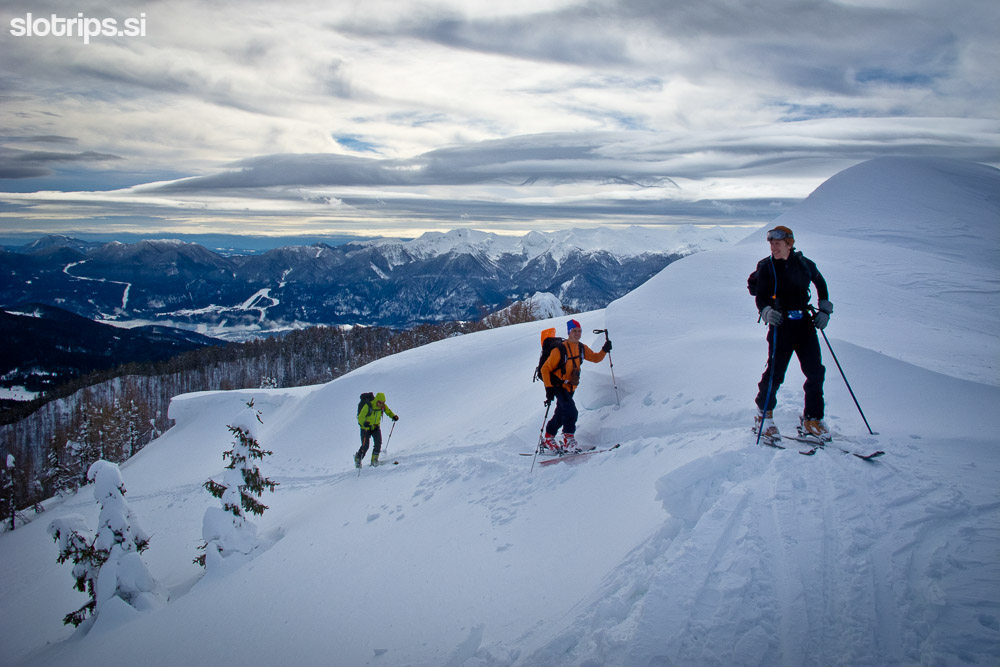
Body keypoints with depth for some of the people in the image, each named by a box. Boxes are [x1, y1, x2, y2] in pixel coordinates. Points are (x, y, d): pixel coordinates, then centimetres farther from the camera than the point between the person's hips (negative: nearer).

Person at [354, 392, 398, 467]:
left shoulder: (383, 406, -11)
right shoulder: (368, 406, -26)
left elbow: (388, 411, 8)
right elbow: (360, 417, -26)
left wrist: (394, 416, -13)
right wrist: (364, 423, -47)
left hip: (376, 427, 4)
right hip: (366, 427, -4)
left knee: (378, 443, -14)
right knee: (365, 446, -7)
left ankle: (374, 460, 4)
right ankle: (358, 458, 21)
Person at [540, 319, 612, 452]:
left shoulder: (581, 348, 1)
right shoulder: (559, 350, -19)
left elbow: (595, 358, 13)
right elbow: (545, 369, -16)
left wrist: (604, 350, -8)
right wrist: (548, 388, -22)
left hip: (570, 387, 7)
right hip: (558, 385, -7)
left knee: (560, 415, 15)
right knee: (571, 411, -21)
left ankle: (548, 440, 29)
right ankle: (568, 441, -13)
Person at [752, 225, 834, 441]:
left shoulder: (803, 264, 4)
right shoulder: (766, 267, -2)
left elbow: (820, 282, 22)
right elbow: (761, 297, -5)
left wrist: (824, 308, 14)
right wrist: (767, 312, -26)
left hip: (805, 322, 3)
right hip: (781, 325, -3)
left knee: (816, 372, 0)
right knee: (775, 372, -8)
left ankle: (812, 419, 13)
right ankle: (764, 416, 12)